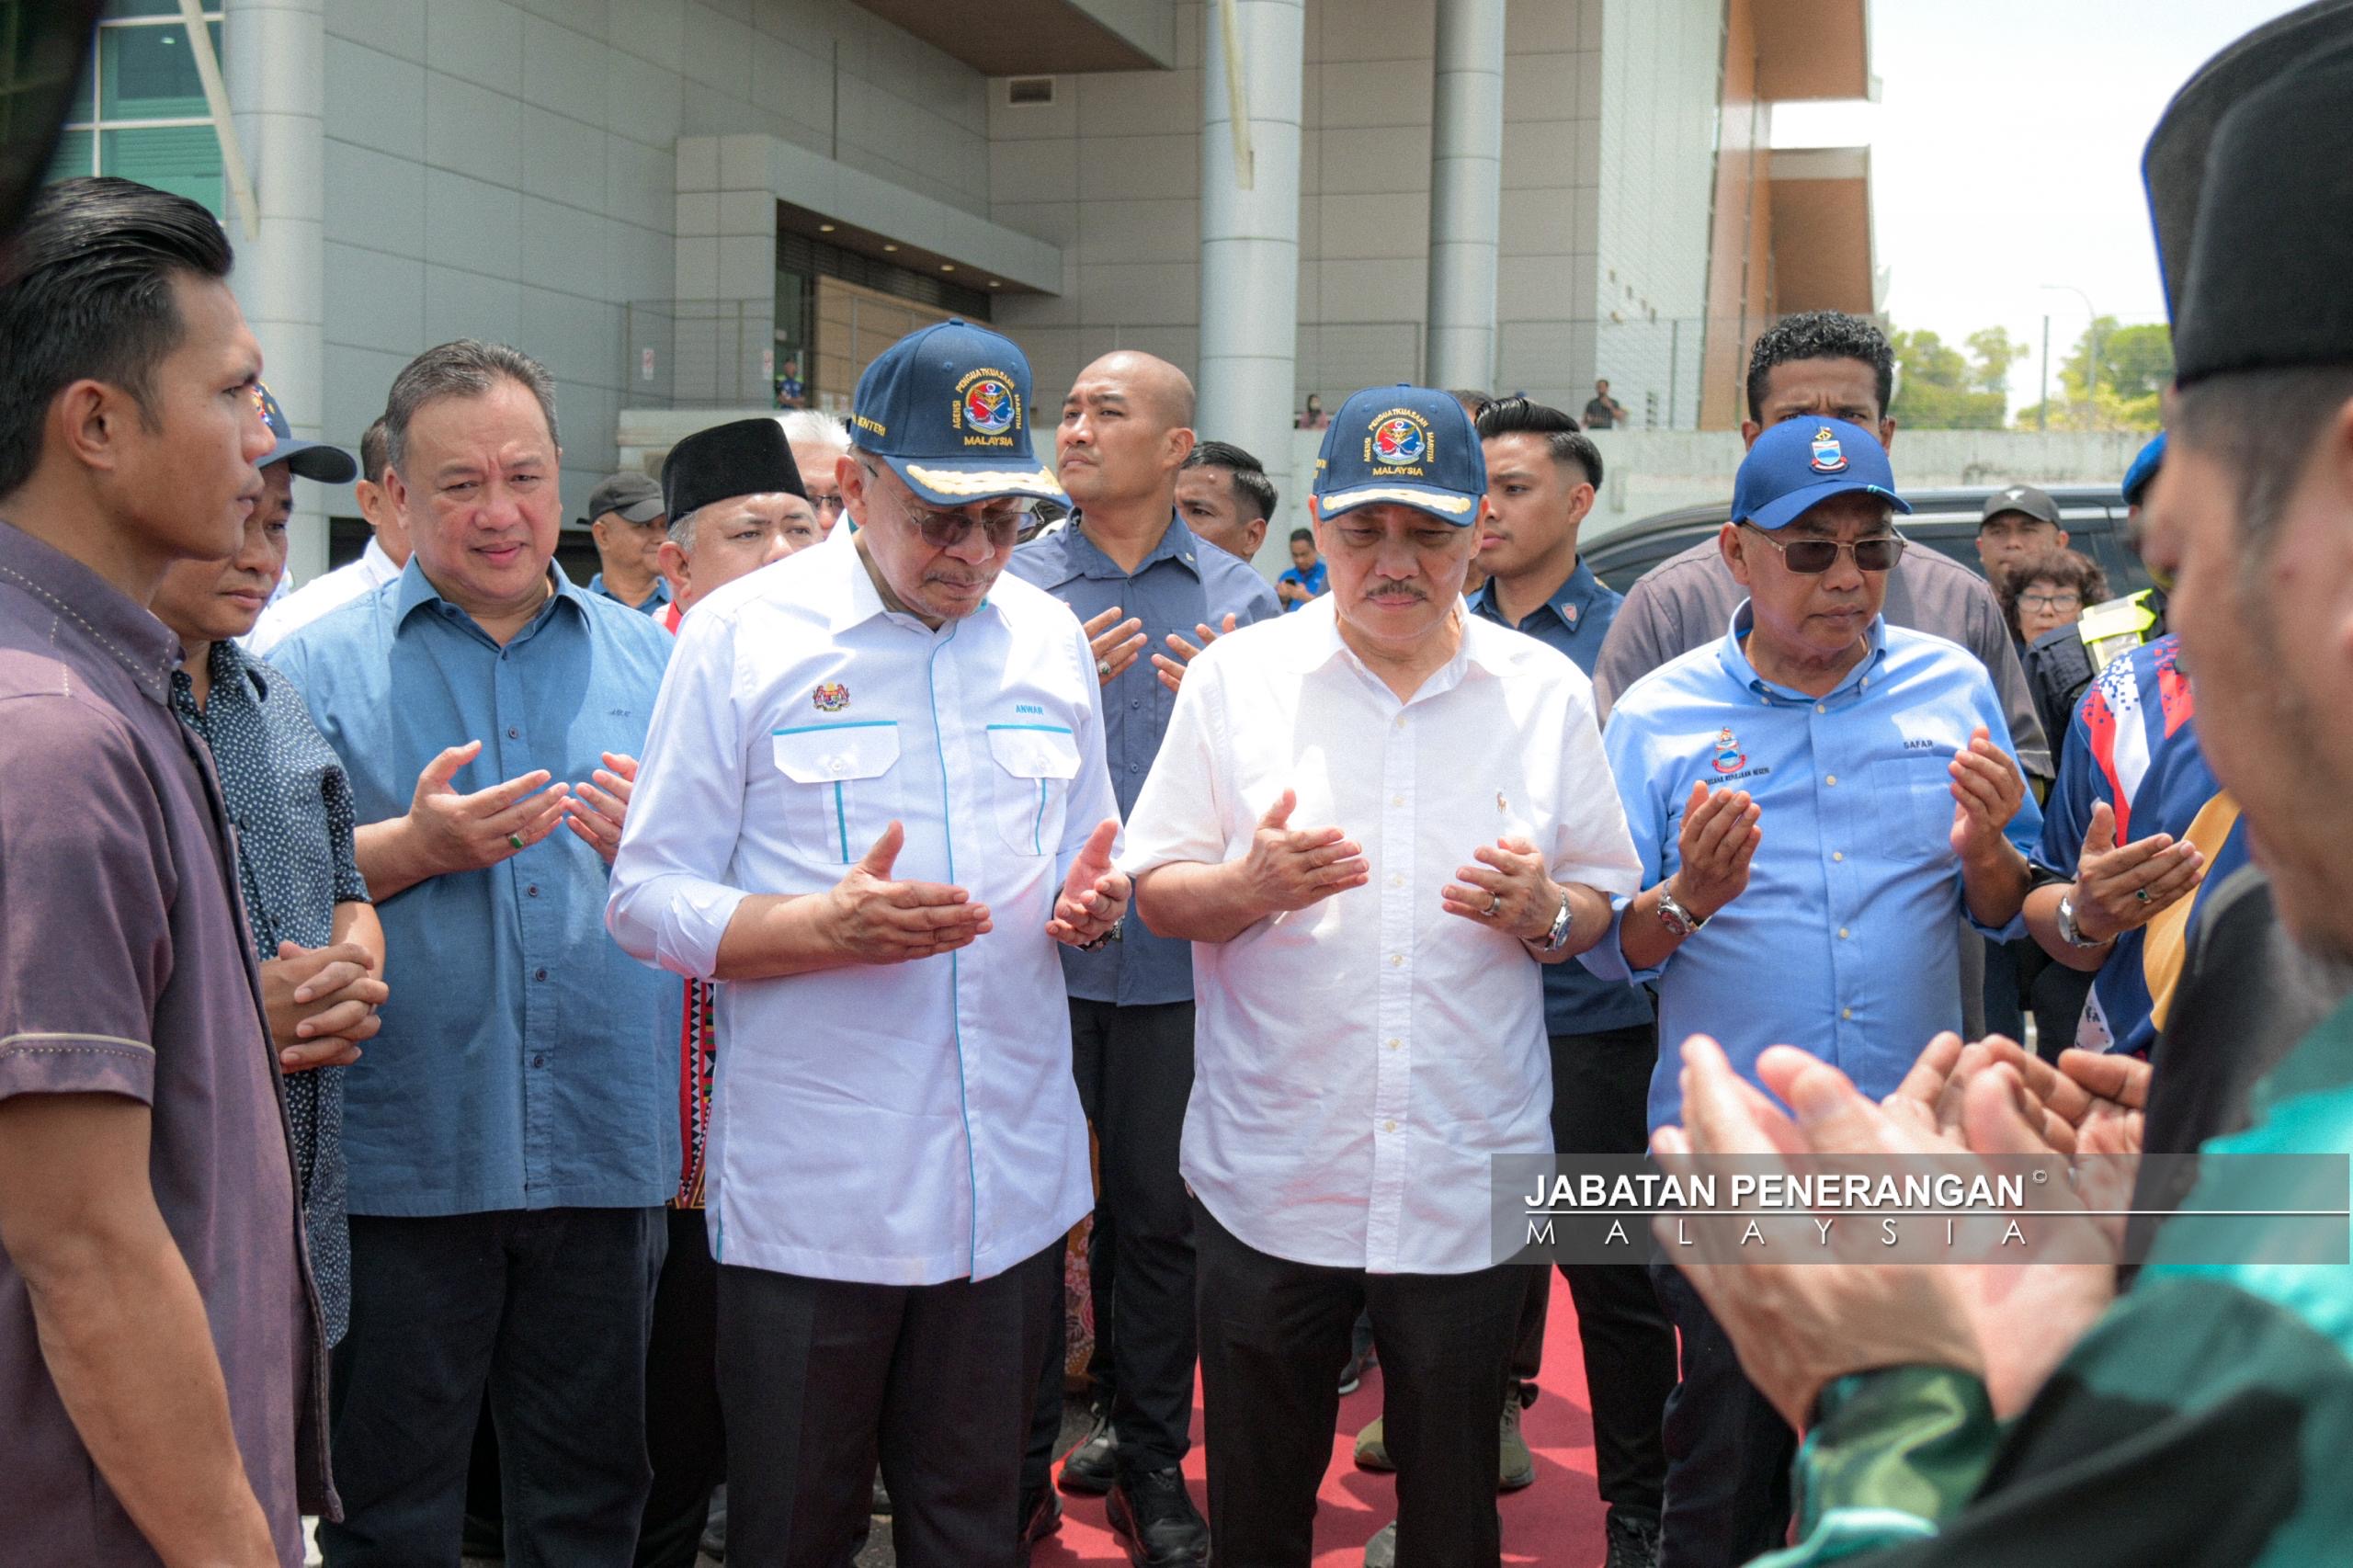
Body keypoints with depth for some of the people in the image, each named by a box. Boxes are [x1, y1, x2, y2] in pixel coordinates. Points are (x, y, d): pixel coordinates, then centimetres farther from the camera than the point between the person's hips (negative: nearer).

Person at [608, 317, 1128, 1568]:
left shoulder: (1049, 639, 9)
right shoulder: (741, 635, -4)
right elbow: (648, 901, -6)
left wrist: (1092, 901, -5)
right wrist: (826, 926, -22)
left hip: (1010, 1182, 4)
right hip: (810, 1192, -3)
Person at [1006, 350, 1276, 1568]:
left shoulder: (1237, 602, 5)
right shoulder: (1011, 588, 3)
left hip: (1176, 956, 0)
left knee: (1160, 1213, 9)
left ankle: (1149, 1457, 25)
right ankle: (1020, 1458, 21)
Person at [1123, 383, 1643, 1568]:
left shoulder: (1546, 691, 5)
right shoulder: (1235, 676, 1)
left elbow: (1600, 901, 10)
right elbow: (1156, 893, 1)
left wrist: (1544, 914, -12)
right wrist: (1251, 885, -19)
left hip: (1469, 1182, 1)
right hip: (1269, 1175, -1)